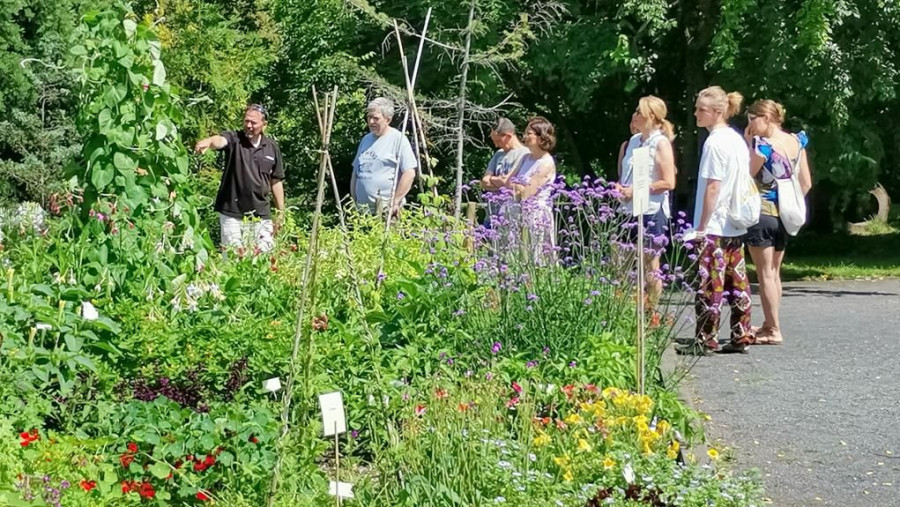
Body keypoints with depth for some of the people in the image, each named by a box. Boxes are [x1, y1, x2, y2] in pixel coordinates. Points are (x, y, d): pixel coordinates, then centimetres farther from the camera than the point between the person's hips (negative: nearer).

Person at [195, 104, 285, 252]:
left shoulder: (272, 147, 5)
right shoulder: (234, 139, -5)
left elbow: (276, 182, 12)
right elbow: (220, 140, -29)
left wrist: (280, 213, 11)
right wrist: (209, 141, -54)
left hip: (261, 215, 2)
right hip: (231, 214, -2)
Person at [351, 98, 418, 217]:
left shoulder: (398, 139, -5)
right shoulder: (366, 139, 17)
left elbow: (409, 173, -11)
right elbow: (355, 172, 23)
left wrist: (395, 202, -13)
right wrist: (354, 201, 15)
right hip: (362, 209, 7)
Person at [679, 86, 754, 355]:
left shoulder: (715, 142, -15)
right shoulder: (738, 139, 11)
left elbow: (713, 187, -18)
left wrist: (701, 226, -13)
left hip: (714, 226, -9)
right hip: (737, 225, 9)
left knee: (710, 285, -3)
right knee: (737, 282, 10)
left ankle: (705, 341, 1)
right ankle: (741, 337, 14)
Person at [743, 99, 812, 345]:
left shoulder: (762, 145, -17)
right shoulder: (797, 142, 4)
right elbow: (806, 183, 7)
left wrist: (748, 145, -9)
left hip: (761, 213, -7)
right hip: (783, 215, 7)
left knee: (765, 274, -1)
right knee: (775, 273, 17)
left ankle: (774, 331, 0)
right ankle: (770, 324, 27)